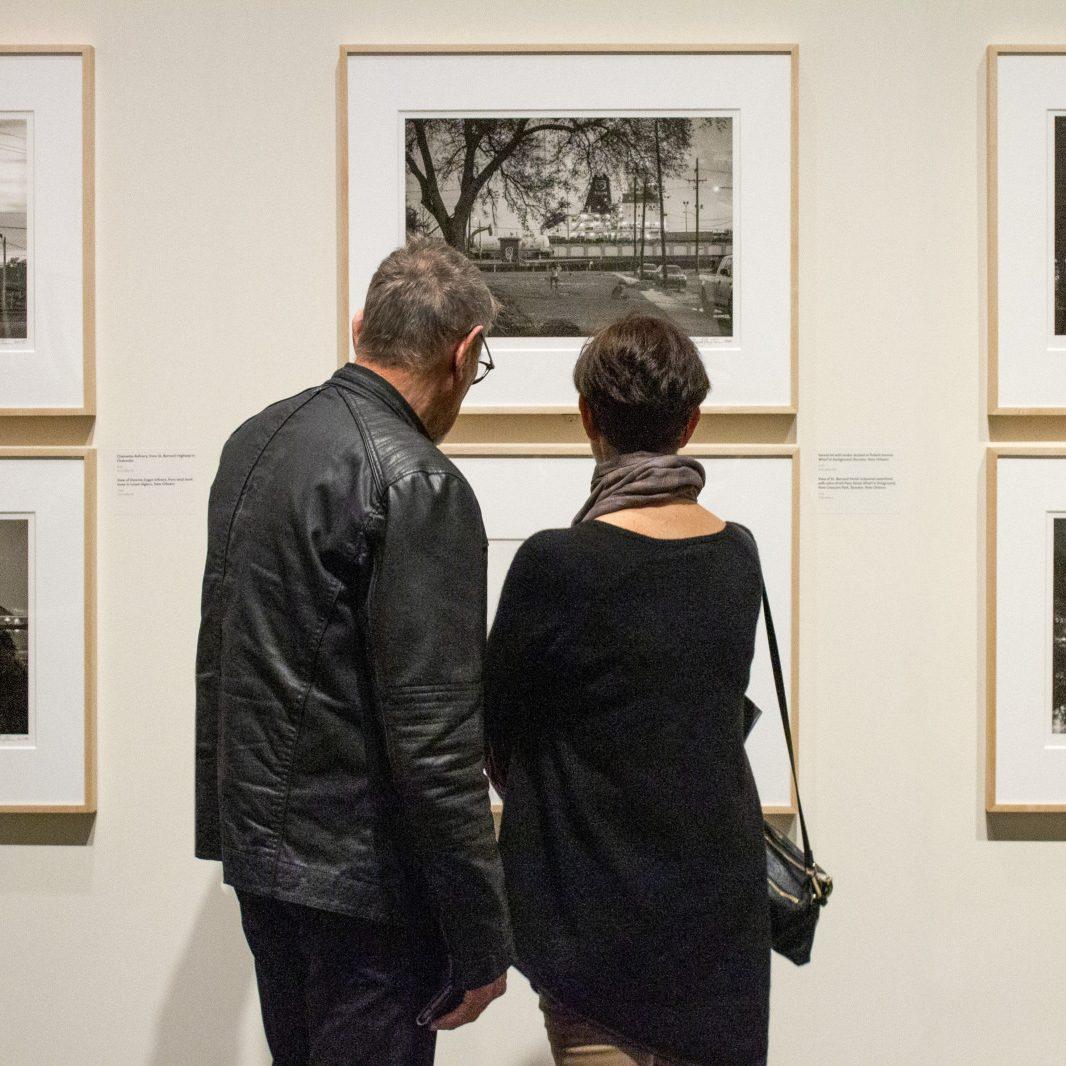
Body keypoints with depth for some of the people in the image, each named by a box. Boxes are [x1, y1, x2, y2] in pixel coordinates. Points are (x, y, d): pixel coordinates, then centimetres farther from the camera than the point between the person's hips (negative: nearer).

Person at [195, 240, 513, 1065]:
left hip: (257, 842, 9)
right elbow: (434, 737, -22)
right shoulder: (419, 485, -19)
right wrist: (482, 940, -15)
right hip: (360, 873, -9)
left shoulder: (254, 439, 6)